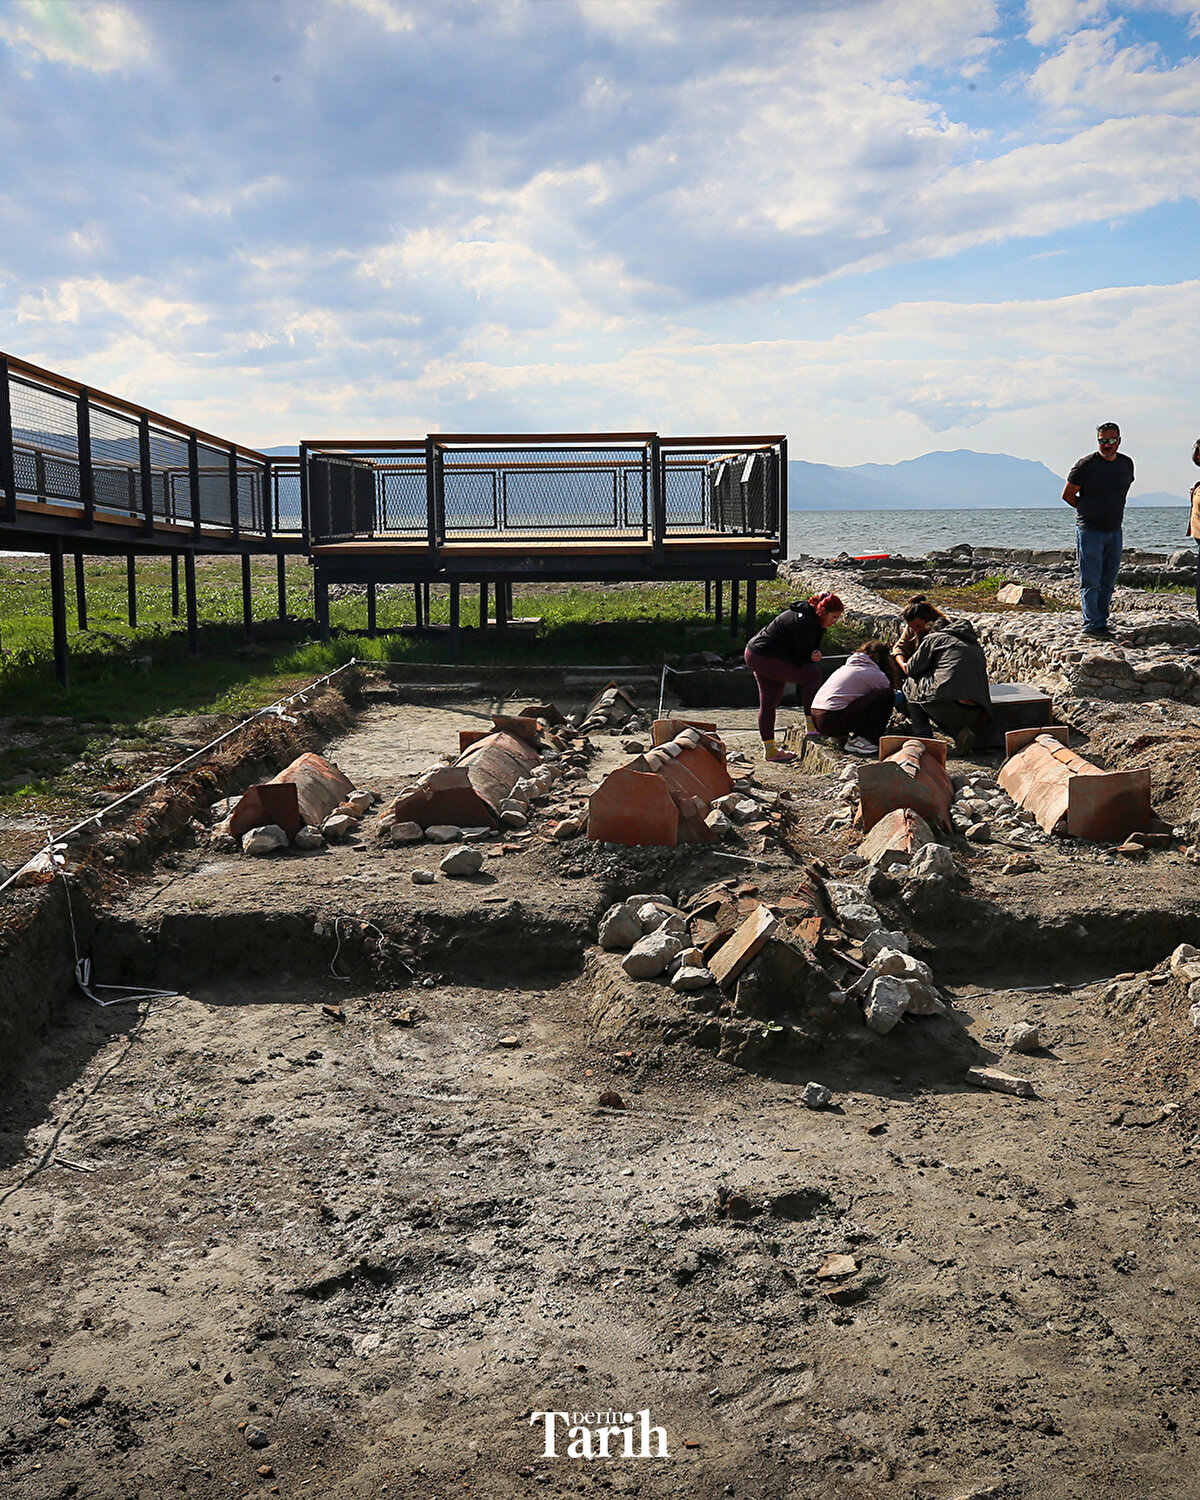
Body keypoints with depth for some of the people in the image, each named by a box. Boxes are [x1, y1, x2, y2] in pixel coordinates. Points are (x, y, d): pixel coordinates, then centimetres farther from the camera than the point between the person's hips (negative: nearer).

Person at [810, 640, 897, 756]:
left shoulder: (848, 666, 24)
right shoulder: (876, 675, 1)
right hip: (833, 722, -9)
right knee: (886, 695, -5)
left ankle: (839, 736, 15)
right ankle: (858, 740, -4)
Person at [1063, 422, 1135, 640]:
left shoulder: (1127, 464, 8)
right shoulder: (1086, 465, -9)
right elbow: (1067, 495, -2)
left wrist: (1113, 512, 14)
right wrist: (1088, 511, 3)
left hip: (1115, 530, 6)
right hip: (1089, 530, -6)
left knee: (1108, 580, 9)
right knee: (1091, 580, -6)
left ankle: (1101, 621, 16)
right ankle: (1092, 624, -5)